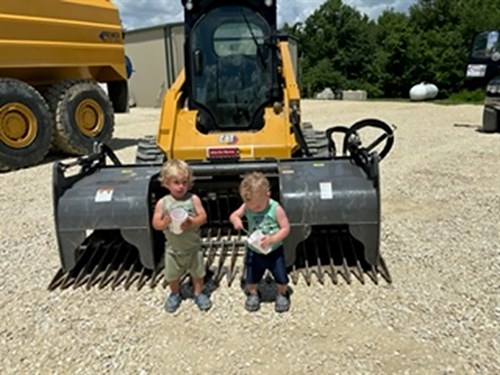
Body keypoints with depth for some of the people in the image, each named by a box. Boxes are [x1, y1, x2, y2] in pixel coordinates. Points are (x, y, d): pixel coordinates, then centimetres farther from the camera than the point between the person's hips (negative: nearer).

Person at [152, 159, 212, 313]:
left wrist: (192, 222, -32)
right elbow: (156, 224, -11)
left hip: (193, 246, 0)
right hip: (173, 248, 0)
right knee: (172, 275, 17)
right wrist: (165, 222, -32)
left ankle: (198, 293, 39)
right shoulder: (162, 203, -12)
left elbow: (203, 217, -14)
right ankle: (175, 294, 42)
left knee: (197, 272, 16)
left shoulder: (193, 199, -11)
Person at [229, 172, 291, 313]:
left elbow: (286, 228, -19)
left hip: (274, 250, -2)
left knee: (281, 277, 9)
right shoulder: (246, 207, -14)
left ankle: (282, 294, 40)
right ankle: (253, 294, 45)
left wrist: (272, 239, -33)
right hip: (254, 251, 2)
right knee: (251, 278, 15)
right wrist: (236, 220, -27)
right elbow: (234, 215, -3)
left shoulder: (276, 209, -23)